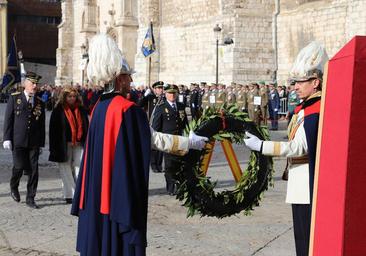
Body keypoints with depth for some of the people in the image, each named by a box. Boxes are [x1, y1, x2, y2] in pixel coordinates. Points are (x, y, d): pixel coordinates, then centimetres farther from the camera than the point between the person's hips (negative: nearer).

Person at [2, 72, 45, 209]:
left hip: (34, 142, 3)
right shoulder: (14, 98, 3)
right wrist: (7, 138, -7)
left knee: (33, 170, 0)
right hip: (18, 141, -2)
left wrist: (41, 143, 8)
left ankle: (30, 198, 9)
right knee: (19, 167, -5)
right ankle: (13, 187, 26)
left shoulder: (40, 103, 10)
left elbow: (42, 124, 11)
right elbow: (8, 119, 0)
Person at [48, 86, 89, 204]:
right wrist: (54, 147, -6)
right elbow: (53, 128, -2)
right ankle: (69, 195, 10)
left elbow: (86, 127, 12)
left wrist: (84, 142, 3)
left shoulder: (81, 110, 9)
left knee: (80, 167, -6)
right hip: (64, 145, -2)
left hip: (79, 145, 2)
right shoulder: (58, 110, 0)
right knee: (66, 169, 4)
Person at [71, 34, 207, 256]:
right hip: (122, 189, -7)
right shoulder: (128, 109, -16)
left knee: (99, 236, 14)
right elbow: (154, 139, -11)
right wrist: (190, 142, 1)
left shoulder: (99, 107, 6)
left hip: (97, 188, 7)